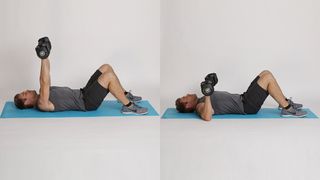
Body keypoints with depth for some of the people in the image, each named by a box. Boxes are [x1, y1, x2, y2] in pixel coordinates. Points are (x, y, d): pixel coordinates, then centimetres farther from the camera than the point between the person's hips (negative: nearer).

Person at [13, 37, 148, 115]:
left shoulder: (41, 96, 13)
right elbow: (44, 83, -29)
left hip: (83, 93, 10)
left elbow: (45, 81, 17)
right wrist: (44, 59, -31)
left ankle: (125, 95, 15)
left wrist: (45, 56, 9)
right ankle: (128, 106, -13)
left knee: (106, 67, 7)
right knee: (109, 76, -24)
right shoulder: (42, 104, -16)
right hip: (87, 103, -10)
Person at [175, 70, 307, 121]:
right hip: (247, 106, -10)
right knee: (268, 77, -18)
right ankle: (287, 109, -10)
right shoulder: (200, 107, -16)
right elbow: (207, 117, -39)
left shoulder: (201, 101, 13)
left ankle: (284, 102, 14)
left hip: (243, 98, 10)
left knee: (266, 73, 10)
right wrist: (207, 94, -39)